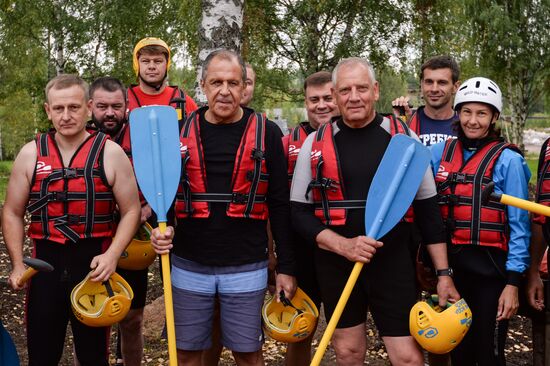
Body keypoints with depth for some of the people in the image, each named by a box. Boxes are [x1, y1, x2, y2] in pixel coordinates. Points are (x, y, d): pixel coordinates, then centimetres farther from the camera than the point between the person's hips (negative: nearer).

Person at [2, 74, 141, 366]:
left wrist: (112, 255, -15)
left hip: (95, 266, -2)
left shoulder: (111, 153, -3)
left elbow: (131, 210, -1)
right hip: (44, 265, 2)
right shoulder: (30, 154, 3)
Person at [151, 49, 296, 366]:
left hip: (247, 266, -2)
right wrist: (160, 227, -9)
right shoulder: (181, 130, 4)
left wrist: (286, 266, 0)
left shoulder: (266, 133, -1)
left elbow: (279, 205, 0)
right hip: (189, 265, 2)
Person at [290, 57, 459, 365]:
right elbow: (300, 213, 0)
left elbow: (428, 209, 3)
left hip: (394, 265, -1)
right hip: (336, 268, 1)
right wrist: (343, 245, -16)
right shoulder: (315, 144, 1)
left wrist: (444, 273, 1)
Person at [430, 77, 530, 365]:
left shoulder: (507, 159, -7)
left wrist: (513, 281, -11)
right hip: (450, 265, 4)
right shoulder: (439, 153, 5)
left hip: (490, 268, -4)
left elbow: (519, 225, -8)